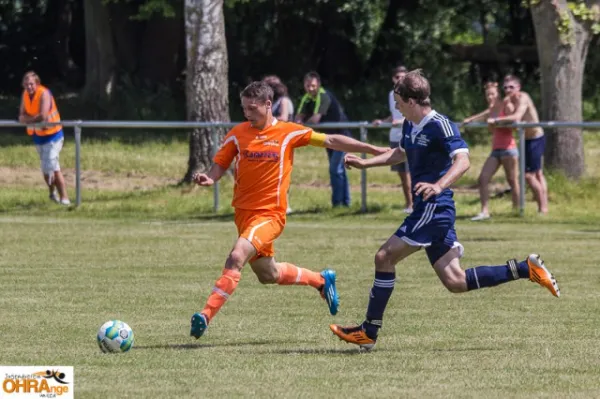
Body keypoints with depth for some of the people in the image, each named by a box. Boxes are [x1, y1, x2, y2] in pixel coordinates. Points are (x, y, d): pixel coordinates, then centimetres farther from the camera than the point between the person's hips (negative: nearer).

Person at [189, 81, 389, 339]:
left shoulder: (289, 133, -3)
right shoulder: (237, 134, 4)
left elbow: (331, 141, 2)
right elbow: (220, 165, 8)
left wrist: (375, 150, 2)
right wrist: (209, 178, -17)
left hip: (270, 214, -5)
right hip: (243, 211, 5)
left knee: (237, 257, -26)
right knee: (267, 275, 18)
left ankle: (206, 315, -27)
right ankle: (322, 280, 43)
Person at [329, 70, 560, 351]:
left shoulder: (440, 126, -14)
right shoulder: (410, 126, 14)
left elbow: (462, 161, -26)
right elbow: (400, 154, 35)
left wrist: (438, 186, -41)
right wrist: (364, 163, 30)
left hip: (434, 208, -10)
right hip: (428, 210, 10)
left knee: (385, 257, -9)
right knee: (455, 282, 6)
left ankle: (368, 332, -5)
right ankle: (526, 268, 10)